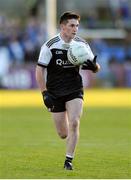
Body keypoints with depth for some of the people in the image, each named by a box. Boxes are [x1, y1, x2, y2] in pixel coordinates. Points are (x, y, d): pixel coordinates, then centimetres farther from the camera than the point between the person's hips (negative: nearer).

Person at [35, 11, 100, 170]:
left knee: (74, 123, -20)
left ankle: (68, 160, -10)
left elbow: (96, 68, 5)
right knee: (63, 134, 2)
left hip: (74, 91, 1)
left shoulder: (82, 45, -3)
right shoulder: (50, 46, -11)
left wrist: (93, 66, -20)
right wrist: (45, 93, -13)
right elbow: (39, 70, -6)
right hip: (55, 93, -1)